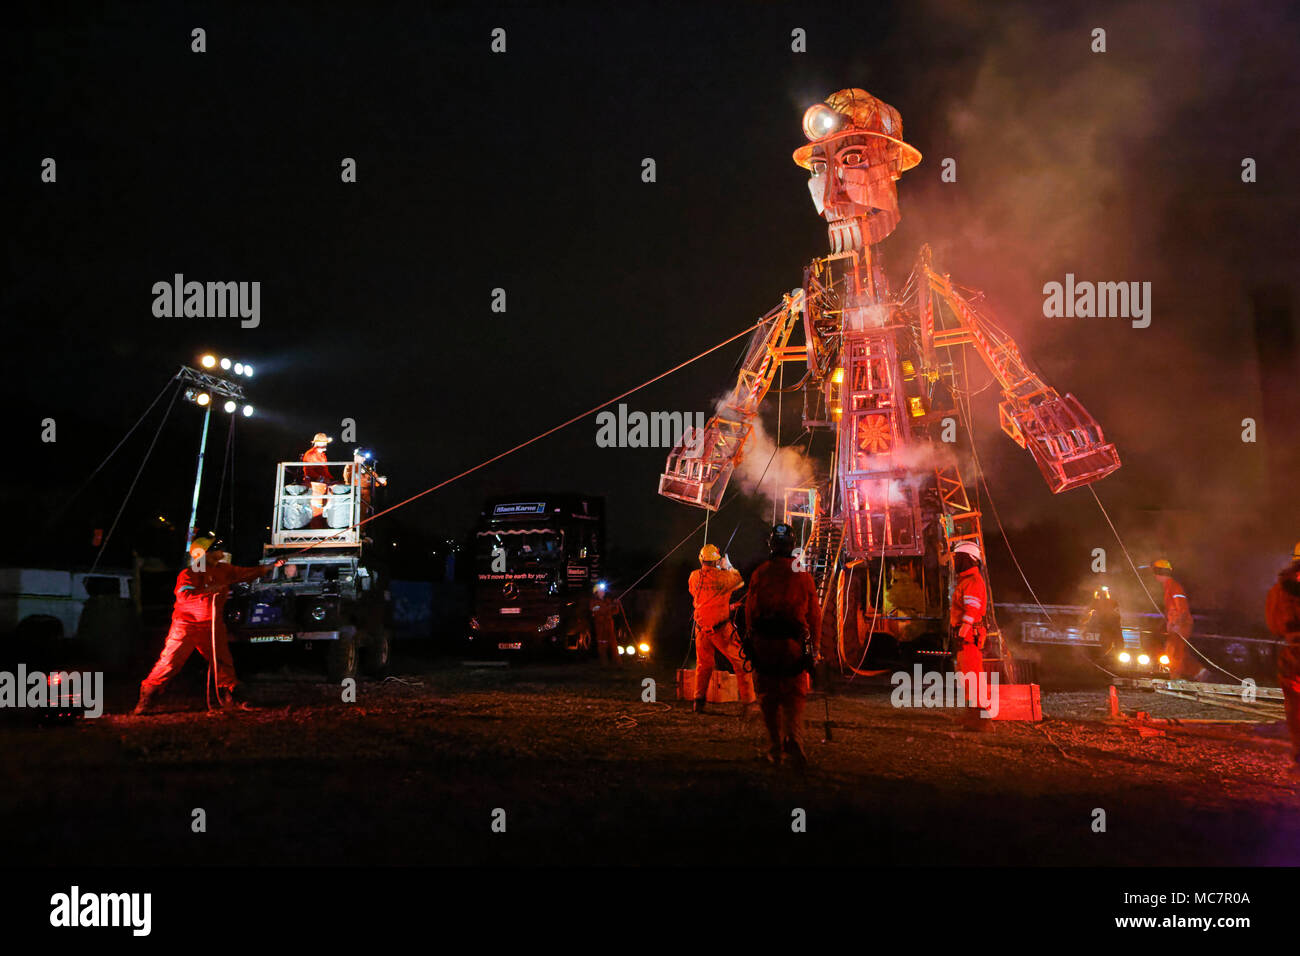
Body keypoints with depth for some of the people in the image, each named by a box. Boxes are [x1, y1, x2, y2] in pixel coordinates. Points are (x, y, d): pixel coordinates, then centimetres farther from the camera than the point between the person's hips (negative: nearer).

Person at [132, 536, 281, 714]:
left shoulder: (223, 570, 4)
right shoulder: (188, 575, -14)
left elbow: (249, 573, 10)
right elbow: (183, 595, -31)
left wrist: (274, 565, 5)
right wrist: (210, 589, -32)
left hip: (211, 626, 6)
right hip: (187, 624, -6)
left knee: (224, 663, 5)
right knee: (169, 663, -8)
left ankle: (231, 699, 17)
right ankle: (146, 701, 1)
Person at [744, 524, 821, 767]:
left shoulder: (759, 574, 0)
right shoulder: (803, 575, 0)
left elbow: (750, 610, 3)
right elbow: (814, 613, 4)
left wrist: (752, 639, 13)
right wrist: (812, 642, 15)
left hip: (764, 640, 1)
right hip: (794, 642, 0)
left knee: (768, 697, 10)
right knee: (794, 696, 4)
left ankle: (775, 747, 13)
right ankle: (793, 737, -20)